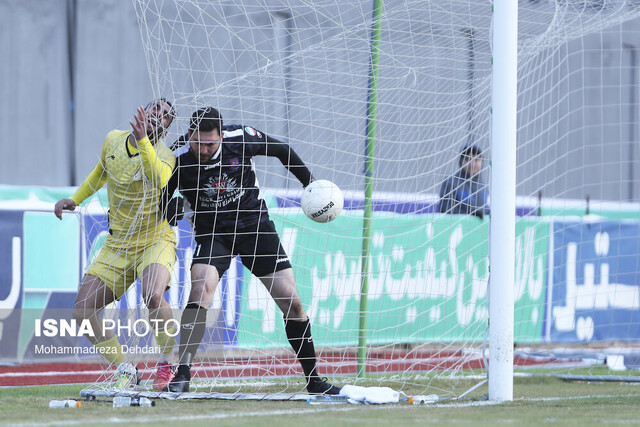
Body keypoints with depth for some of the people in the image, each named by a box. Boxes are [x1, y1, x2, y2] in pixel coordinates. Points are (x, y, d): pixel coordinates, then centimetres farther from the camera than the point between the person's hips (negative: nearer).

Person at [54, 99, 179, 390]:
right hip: (117, 244, 5)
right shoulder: (113, 140, 2)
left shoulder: (164, 156, -14)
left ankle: (169, 364, -11)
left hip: (155, 239, -5)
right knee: (82, 311, -7)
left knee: (153, 295, -34)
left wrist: (142, 139, -47)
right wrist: (75, 200, 19)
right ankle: (124, 371, 10)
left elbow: (159, 182, -39)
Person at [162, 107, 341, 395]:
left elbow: (282, 150, 4)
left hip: (256, 227, 2)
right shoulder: (177, 161, -18)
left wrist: (310, 183, 12)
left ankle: (313, 380, 13)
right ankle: (182, 376, -27)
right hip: (212, 233, -2)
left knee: (291, 302, -3)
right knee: (200, 287, -30)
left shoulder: (240, 139, -15)